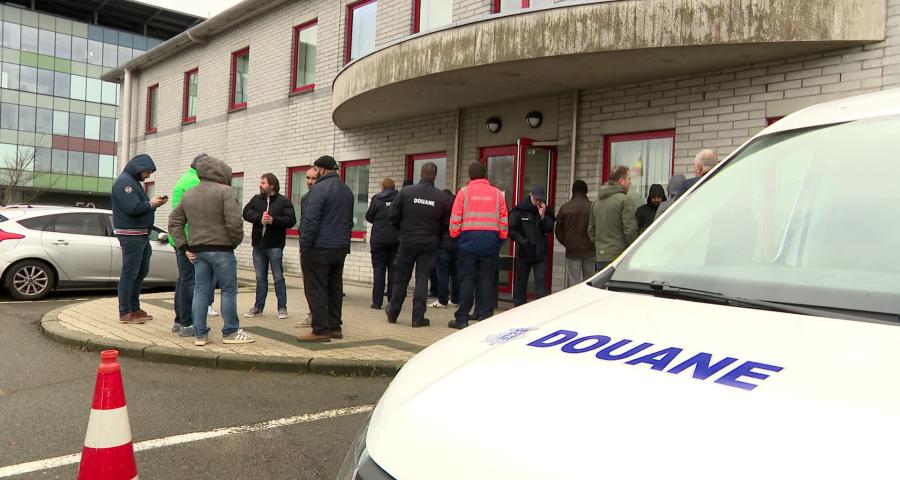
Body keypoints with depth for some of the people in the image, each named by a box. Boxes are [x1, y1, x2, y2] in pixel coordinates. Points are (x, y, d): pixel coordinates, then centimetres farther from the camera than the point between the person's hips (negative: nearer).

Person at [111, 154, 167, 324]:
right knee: (129, 274, -5)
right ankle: (125, 313, 2)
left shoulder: (134, 182, 20)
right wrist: (151, 203, -9)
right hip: (130, 235, -10)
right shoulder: (124, 182, -13)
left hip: (142, 235, 10)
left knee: (142, 272, 14)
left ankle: (134, 308, 23)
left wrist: (155, 203, 4)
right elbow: (133, 208, -23)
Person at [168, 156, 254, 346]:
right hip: (221, 249, -6)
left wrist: (184, 247, 12)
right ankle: (231, 332, 11)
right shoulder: (225, 191, -8)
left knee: (200, 291, 10)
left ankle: (200, 334, 13)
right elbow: (234, 222, -18)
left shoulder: (188, 195, 15)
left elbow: (174, 221, 16)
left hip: (197, 250, 6)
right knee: (229, 290, 5)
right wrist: (236, 241, -2)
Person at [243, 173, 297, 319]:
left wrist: (273, 220, -22)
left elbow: (291, 220, -12)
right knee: (260, 278, 11)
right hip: (258, 245, 4)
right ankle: (258, 307, 19)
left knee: (278, 278, 1)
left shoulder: (284, 201, -2)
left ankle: (282, 308, 9)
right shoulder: (256, 199, 11)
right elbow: (246, 212, -2)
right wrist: (259, 218, -18)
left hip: (275, 246, -4)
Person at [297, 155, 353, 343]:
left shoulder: (320, 189, -14)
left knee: (316, 290, -3)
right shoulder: (347, 190, 13)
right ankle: (334, 327, 20)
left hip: (319, 248, -8)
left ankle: (321, 330, -2)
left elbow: (310, 221, -18)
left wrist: (304, 246, -12)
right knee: (335, 288, 14)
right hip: (341, 248, 8)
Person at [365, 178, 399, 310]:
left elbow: (369, 217, 3)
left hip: (379, 239, -1)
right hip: (396, 239, 1)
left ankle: (377, 302, 3)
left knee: (379, 269, 4)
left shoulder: (377, 199, -4)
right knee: (394, 270, 7)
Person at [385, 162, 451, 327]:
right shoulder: (442, 197, -7)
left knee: (401, 278, 12)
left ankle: (393, 313, 25)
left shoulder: (406, 192, -8)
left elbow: (392, 215, -6)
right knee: (422, 279, 5)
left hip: (407, 241, 1)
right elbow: (446, 223, -3)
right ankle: (418, 317, 3)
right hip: (429, 243, 0)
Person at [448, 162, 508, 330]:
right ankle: (485, 317, 8)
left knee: (466, 279, 3)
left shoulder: (464, 191, 0)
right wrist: (502, 238, 16)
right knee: (487, 280, 6)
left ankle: (462, 318, 4)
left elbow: (455, 219, -3)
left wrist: (454, 236, 9)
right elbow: (504, 220, 6)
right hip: (491, 241, 2)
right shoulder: (497, 193, 7)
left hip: (468, 240, -1)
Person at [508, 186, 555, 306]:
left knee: (541, 282, -5)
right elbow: (511, 229, -7)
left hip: (541, 252, 1)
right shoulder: (519, 210, -5)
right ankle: (518, 306, 20)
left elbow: (549, 229, -4)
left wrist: (543, 216, -17)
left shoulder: (546, 211, 3)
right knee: (521, 282, 9)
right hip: (523, 252, -1)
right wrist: (523, 241, -15)